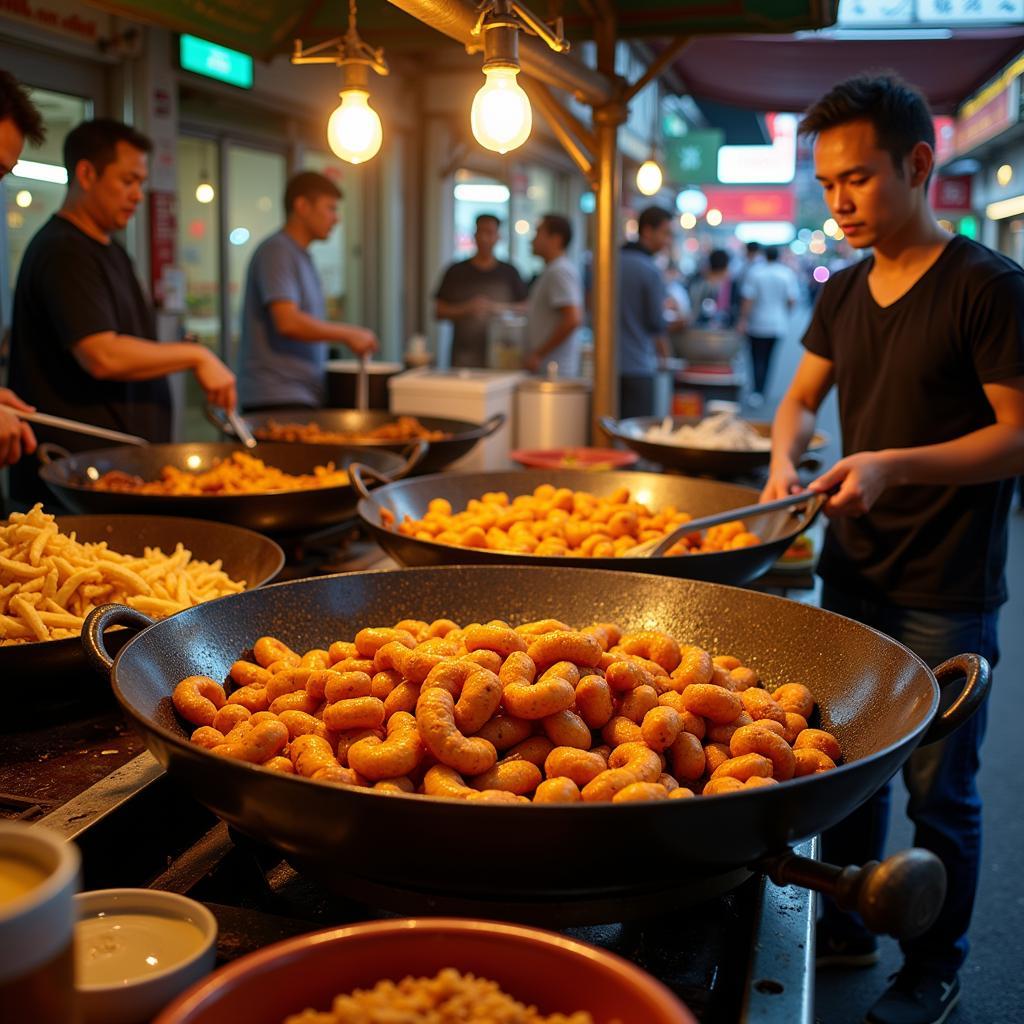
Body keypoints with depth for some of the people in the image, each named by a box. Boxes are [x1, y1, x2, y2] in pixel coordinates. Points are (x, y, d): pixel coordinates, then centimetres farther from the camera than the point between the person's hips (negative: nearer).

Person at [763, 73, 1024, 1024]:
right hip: (852, 573, 6)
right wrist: (785, 460, -4)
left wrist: (895, 465, -26)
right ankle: (845, 927, 37)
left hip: (946, 595, -6)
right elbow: (801, 395, 17)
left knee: (937, 791, 7)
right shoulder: (844, 292, 8)